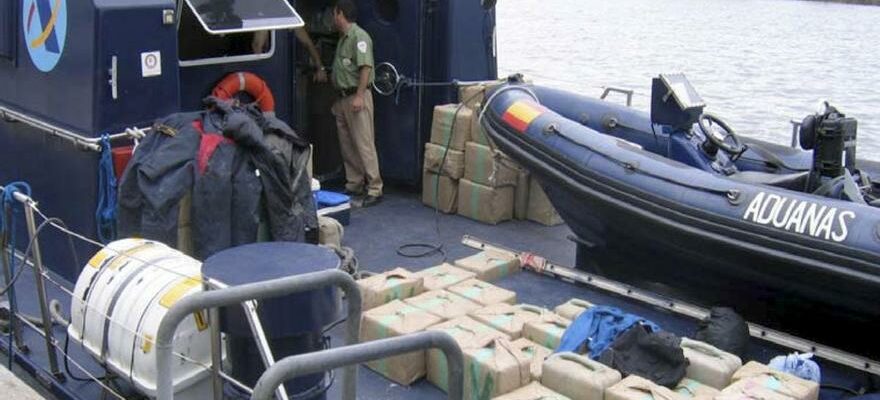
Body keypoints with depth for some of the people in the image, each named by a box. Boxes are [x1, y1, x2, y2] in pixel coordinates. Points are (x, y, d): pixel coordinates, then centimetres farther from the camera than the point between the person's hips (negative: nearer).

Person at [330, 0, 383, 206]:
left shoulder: (358, 36, -11)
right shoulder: (343, 38, 18)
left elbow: (365, 67, -20)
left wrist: (359, 96, -25)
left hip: (356, 97, -10)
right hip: (343, 98, 10)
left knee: (364, 144, -10)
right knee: (347, 146, 11)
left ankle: (374, 189, -8)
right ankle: (354, 185, 18)